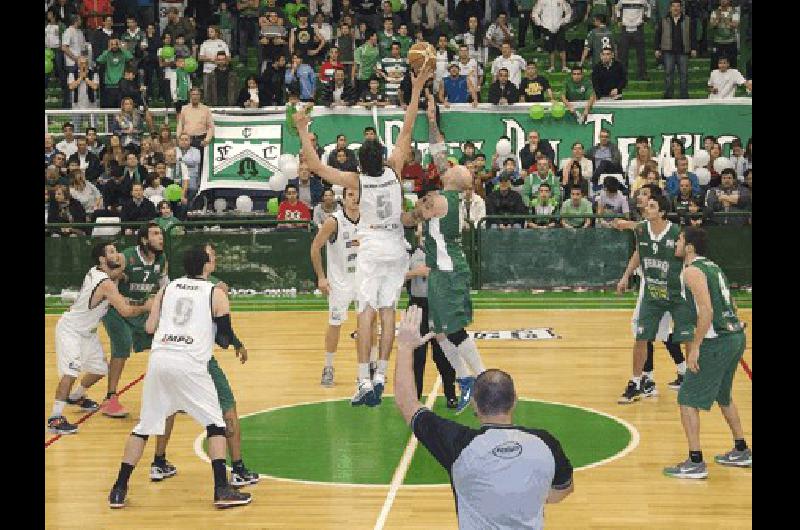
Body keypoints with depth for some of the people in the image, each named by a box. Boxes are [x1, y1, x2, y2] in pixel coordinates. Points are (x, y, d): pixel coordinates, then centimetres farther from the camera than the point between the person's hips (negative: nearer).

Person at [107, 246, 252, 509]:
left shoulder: (167, 288, 17)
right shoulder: (216, 293, 7)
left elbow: (150, 327, 11)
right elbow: (225, 339, 4)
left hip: (159, 359, 4)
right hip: (190, 364, -3)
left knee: (145, 425, 14)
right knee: (214, 423, 9)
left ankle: (119, 489, 13)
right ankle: (222, 490, 0)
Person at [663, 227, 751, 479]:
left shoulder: (692, 271, -12)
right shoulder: (712, 266, 16)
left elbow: (706, 311, -22)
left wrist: (696, 347, -19)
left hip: (717, 342, -10)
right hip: (736, 336, 10)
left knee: (688, 400, -3)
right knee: (723, 395, 27)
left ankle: (695, 463, -4)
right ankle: (741, 452, 34)